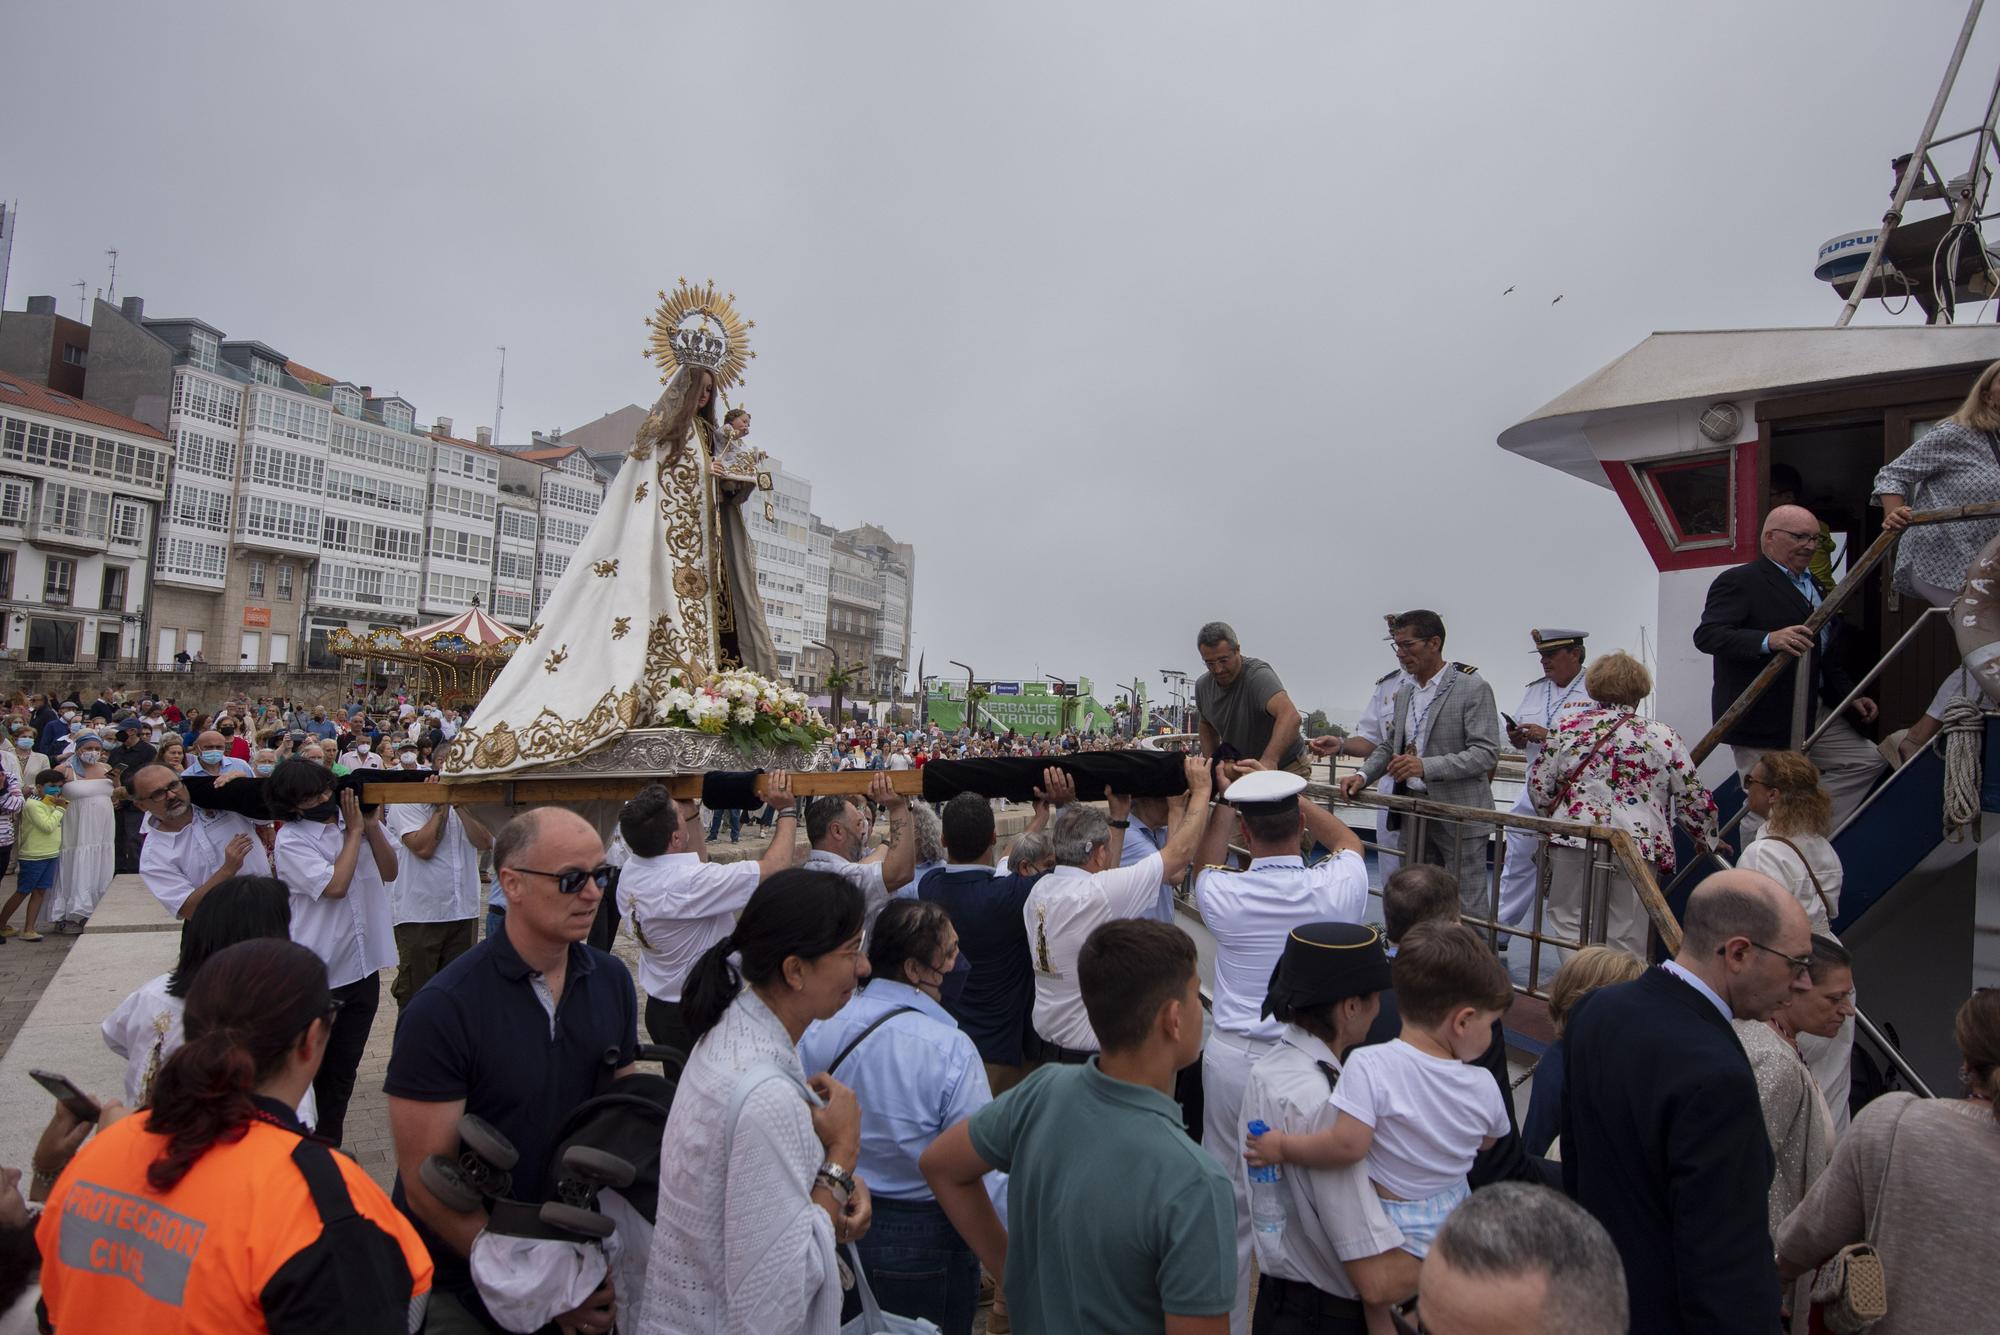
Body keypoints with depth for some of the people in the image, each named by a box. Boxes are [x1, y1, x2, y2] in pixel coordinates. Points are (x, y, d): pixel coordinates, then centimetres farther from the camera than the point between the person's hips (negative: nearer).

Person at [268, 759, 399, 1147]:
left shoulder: (356, 815, 2)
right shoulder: (290, 840, -12)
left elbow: (389, 872, 4)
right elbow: (335, 885, -22)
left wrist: (373, 827, -8)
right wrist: (354, 833, -13)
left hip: (364, 965, 5)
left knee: (344, 1068, 17)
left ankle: (328, 1146, 32)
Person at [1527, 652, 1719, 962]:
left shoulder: (1567, 727, 5)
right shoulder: (1663, 737, 5)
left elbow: (1539, 787, 5)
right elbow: (1693, 800, 7)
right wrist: (1708, 840, 24)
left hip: (1573, 841, 0)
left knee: (1568, 926, 9)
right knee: (1627, 941, 6)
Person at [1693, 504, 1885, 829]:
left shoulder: (1811, 585, 18)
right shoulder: (1739, 581, -12)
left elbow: (1825, 653, 25)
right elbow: (1706, 635, -26)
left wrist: (1850, 695, 16)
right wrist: (1768, 641, -39)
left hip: (1814, 714, 9)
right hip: (1761, 720, -9)